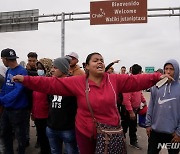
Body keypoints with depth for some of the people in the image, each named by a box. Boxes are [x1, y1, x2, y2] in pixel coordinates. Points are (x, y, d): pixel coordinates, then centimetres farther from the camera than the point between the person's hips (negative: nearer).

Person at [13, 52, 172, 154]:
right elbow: (53, 84, -15)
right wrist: (26, 80, -20)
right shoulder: (78, 82, -12)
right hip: (85, 132, -1)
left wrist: (157, 77, -13)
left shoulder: (115, 80, -7)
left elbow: (136, 80, -6)